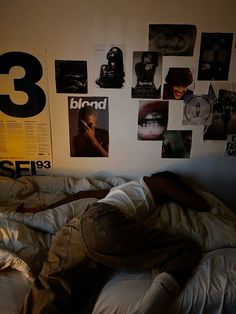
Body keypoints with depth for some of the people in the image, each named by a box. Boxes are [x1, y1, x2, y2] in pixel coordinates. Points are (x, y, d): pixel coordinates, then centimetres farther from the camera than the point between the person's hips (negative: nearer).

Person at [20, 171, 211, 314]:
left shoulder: (122, 187, 41)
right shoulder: (158, 182, 23)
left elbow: (83, 194, 37)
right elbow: (204, 206, 26)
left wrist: (48, 208, 42)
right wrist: (187, 193, 46)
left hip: (71, 230, 8)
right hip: (103, 224, -8)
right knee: (189, 250, -3)